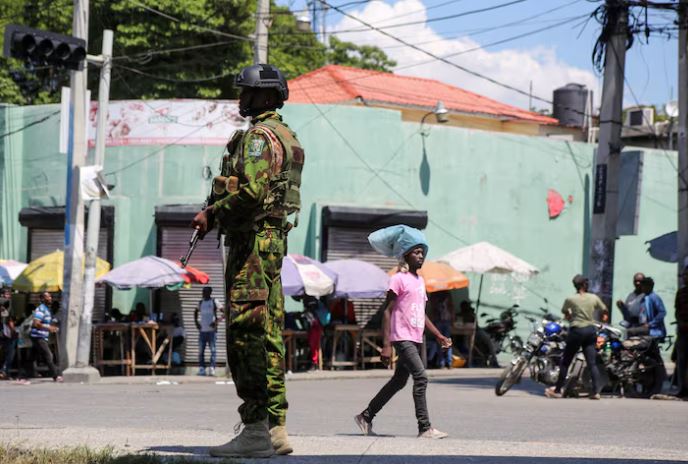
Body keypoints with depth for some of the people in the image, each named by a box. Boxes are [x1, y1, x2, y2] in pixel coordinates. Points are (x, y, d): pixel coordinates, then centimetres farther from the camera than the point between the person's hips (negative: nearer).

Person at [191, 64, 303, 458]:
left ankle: (256, 431, -12)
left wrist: (212, 214, -12)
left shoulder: (259, 135, -12)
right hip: (275, 239, 10)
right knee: (269, 335, 10)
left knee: (247, 333, -10)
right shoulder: (286, 136, 20)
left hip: (252, 240, -10)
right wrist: (219, 213, 16)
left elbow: (252, 190, -24)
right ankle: (276, 428, 11)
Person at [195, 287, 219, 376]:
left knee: (213, 350, -9)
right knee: (201, 351, 4)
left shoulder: (214, 302, -1)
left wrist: (216, 321, -15)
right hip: (202, 330, 5)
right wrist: (196, 322, 15)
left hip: (212, 329, -5)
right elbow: (196, 312, 31)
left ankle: (212, 369, -11)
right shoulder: (201, 303, 14)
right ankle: (201, 369, 7)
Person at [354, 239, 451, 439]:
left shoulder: (420, 281, 18)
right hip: (403, 338, -9)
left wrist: (439, 336, 17)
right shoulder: (399, 279, -7)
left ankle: (366, 417, 24)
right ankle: (424, 428, -16)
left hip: (416, 340, 9)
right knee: (421, 377, -16)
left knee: (399, 381, 13)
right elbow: (387, 312, -11)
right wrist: (386, 345, -17)